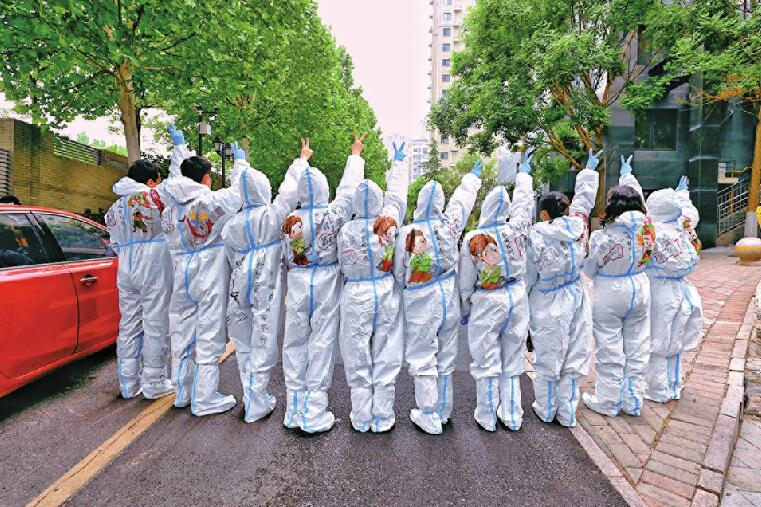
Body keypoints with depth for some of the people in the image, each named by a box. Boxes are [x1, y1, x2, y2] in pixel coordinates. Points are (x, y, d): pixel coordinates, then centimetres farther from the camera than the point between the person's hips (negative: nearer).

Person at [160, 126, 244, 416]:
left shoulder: (171, 206, 6)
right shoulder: (213, 201, -14)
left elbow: (178, 176, 23)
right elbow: (238, 190, -2)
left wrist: (179, 147, 36)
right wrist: (239, 161, 13)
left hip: (182, 277, 7)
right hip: (211, 279, -6)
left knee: (182, 333, 15)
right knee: (208, 336, 0)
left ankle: (183, 393, 29)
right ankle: (204, 399, 9)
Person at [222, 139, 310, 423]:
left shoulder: (231, 224, 2)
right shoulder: (272, 216, -10)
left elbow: (233, 260, 10)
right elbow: (289, 189, 1)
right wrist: (302, 158, 16)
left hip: (241, 288, 5)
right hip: (267, 290, -5)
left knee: (244, 345, 17)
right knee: (263, 346, 3)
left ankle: (251, 396, 29)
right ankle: (256, 405, 12)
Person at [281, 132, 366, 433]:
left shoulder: (290, 219, -2)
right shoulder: (333, 214, -9)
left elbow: (287, 258, 8)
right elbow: (348, 187, 5)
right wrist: (355, 155, 19)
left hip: (297, 284, 3)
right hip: (326, 284, -2)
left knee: (294, 343, 12)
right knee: (321, 344, 5)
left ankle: (294, 411, 25)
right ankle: (314, 413, 13)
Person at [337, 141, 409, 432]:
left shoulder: (346, 230, -11)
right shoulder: (389, 222, -6)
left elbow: (343, 267, -2)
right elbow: (397, 192, 11)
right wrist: (399, 161, 27)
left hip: (355, 296, -2)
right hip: (387, 293, 2)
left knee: (358, 361, 12)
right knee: (386, 358, 13)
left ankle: (361, 419, 25)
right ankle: (383, 418, 25)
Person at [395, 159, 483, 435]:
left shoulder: (406, 233, -15)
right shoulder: (449, 223, -7)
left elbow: (399, 273, -6)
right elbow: (463, 198, 13)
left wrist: (404, 288, 15)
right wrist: (473, 176, 31)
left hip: (420, 304, -4)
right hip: (448, 300, 4)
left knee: (422, 359, 9)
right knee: (445, 357, 17)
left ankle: (429, 416, 18)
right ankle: (443, 410, 33)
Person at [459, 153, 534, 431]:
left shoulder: (472, 238, -12)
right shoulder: (517, 229, -6)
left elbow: (466, 280, -5)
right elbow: (524, 202, 15)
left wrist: (465, 309, 10)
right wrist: (524, 173, 33)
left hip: (487, 302, -4)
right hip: (517, 297, 4)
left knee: (487, 361, 9)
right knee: (512, 361, 15)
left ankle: (487, 417, 21)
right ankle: (512, 416, 27)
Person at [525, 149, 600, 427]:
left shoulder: (536, 235, -16)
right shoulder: (576, 225, -4)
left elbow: (527, 275, -12)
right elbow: (584, 198, 14)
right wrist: (589, 169, 30)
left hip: (548, 305, -4)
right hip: (577, 298, 5)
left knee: (547, 359, 11)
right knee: (574, 357, 14)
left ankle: (545, 410, 27)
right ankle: (567, 413, 26)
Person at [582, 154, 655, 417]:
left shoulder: (602, 236, -21)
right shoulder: (645, 225, -9)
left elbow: (589, 269, -8)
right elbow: (636, 197, 11)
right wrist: (627, 175, 24)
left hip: (610, 295, -5)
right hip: (639, 289, 5)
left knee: (609, 350, 7)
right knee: (637, 347, 15)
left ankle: (608, 402, 20)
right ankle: (633, 401, 28)